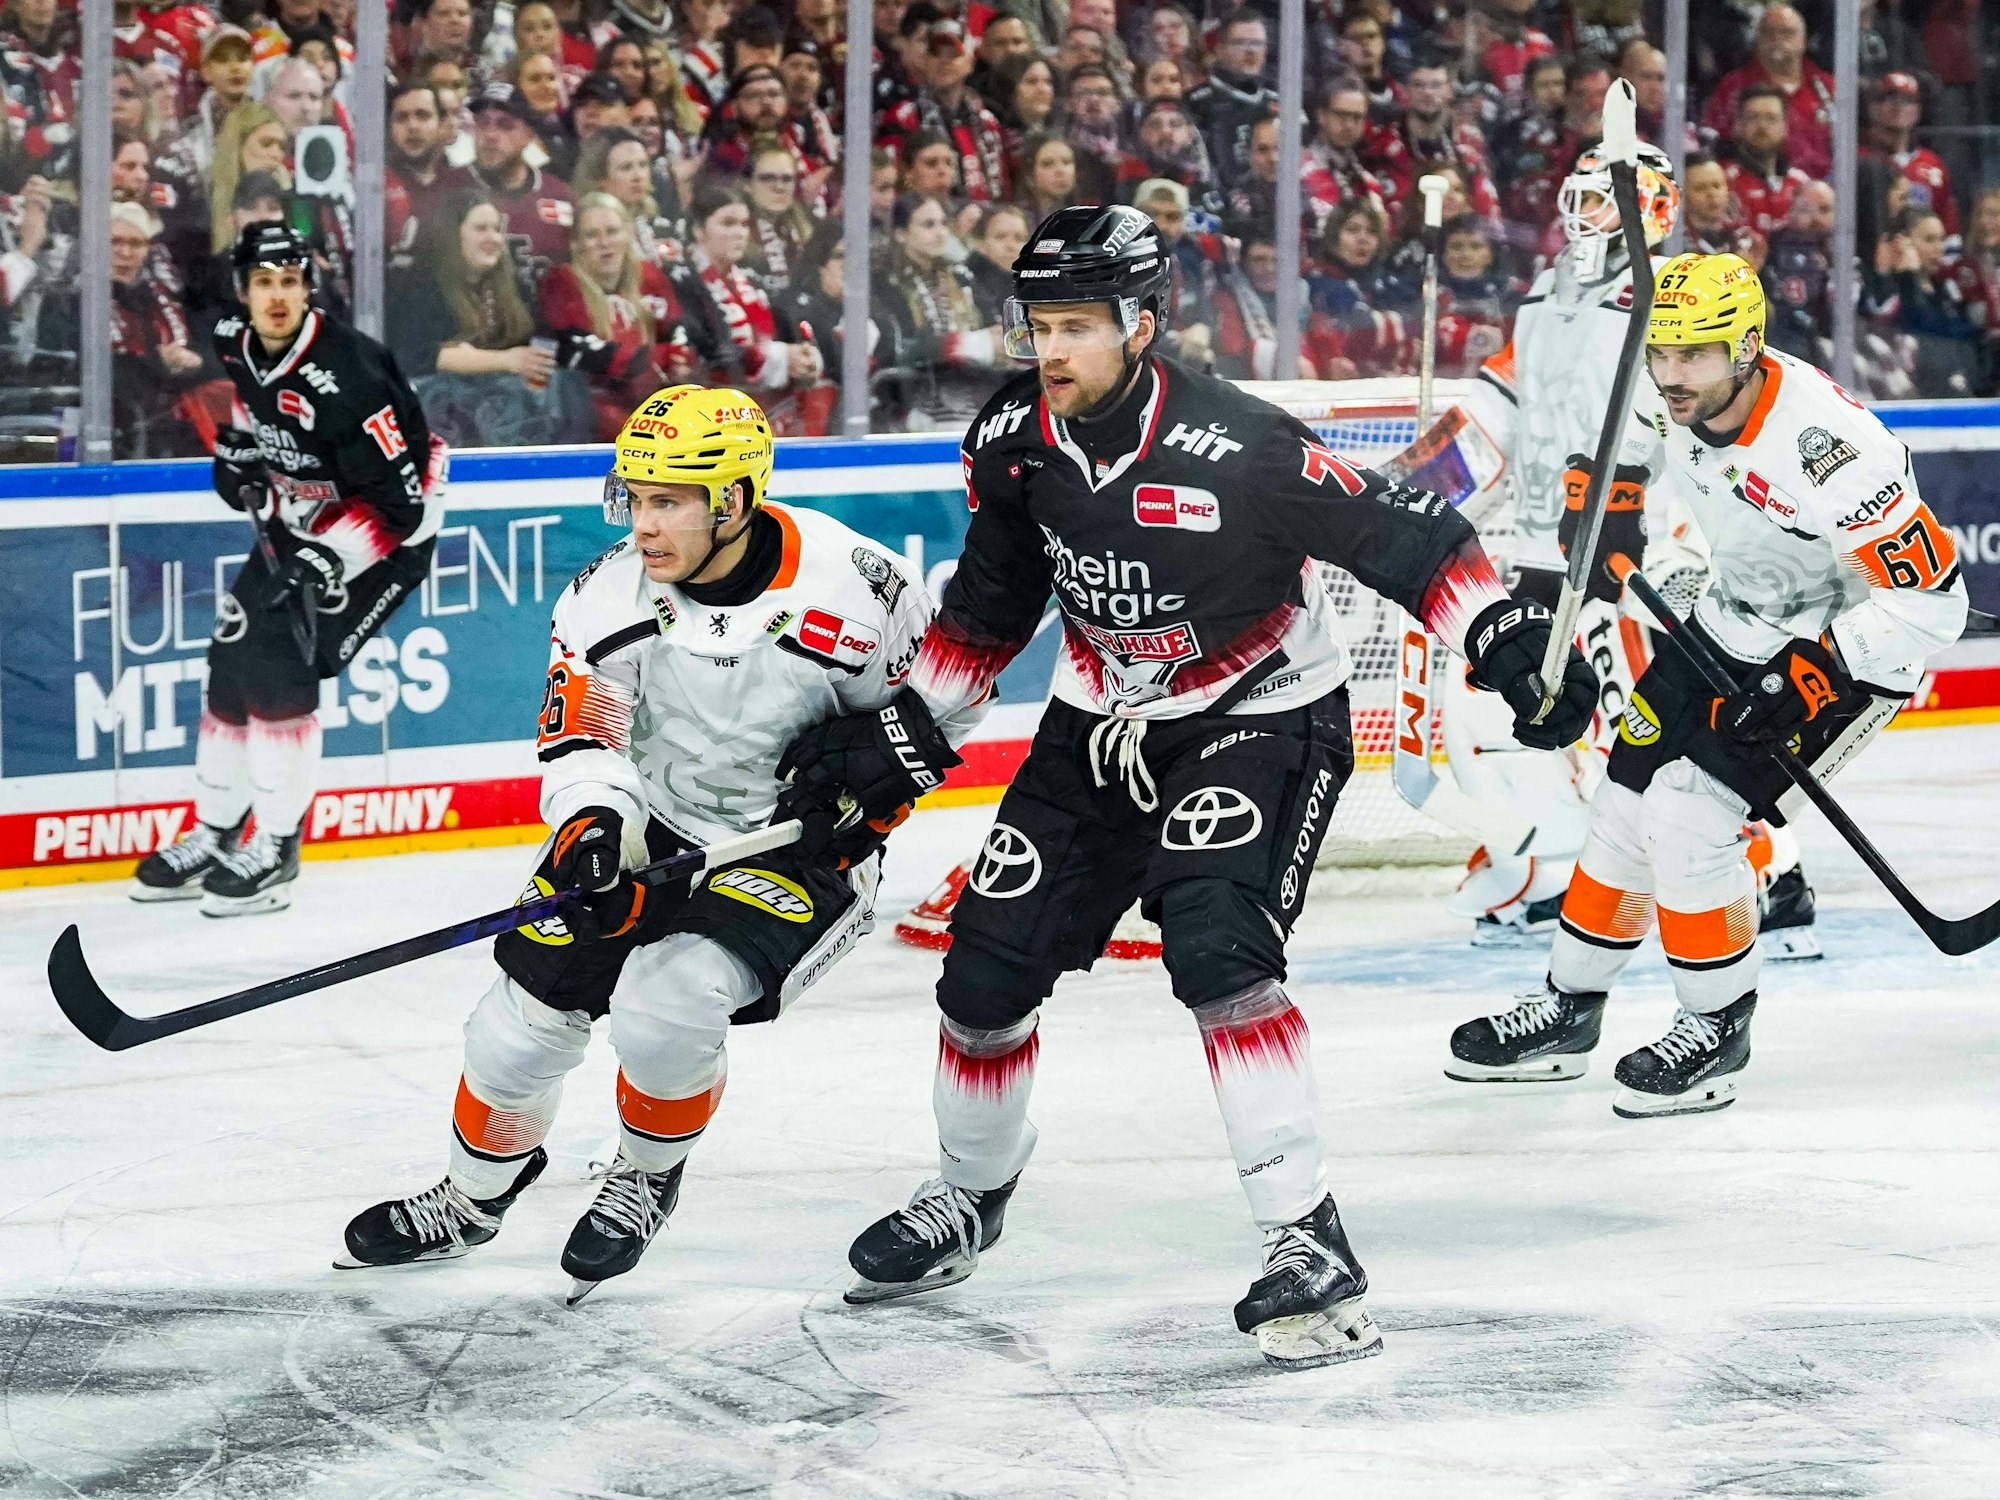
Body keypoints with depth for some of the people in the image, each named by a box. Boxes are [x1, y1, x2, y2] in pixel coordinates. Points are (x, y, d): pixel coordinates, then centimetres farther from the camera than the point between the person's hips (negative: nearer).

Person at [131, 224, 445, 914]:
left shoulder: (343, 376, -31)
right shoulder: (235, 345, -6)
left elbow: (399, 500, -29)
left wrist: (330, 561, -31)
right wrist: (239, 460, 2)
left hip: (383, 528, -8)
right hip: (301, 517, 8)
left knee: (280, 662, -18)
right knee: (234, 651, 5)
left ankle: (274, 850, -8)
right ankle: (214, 834, 19)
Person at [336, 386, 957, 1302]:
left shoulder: (852, 589, -21)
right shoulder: (611, 595, -11)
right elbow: (581, 736, -9)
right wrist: (591, 825, -28)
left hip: (798, 854, -4)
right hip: (650, 830, 4)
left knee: (665, 1003, -26)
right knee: (529, 1005, -4)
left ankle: (648, 1177, 6)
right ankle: (470, 1200, 24)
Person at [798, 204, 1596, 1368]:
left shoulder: (1234, 448, -28)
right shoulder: (1016, 441, -9)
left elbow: (1400, 538, -22)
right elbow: (990, 604, 8)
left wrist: (1506, 637, -32)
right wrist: (903, 734, 8)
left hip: (1265, 714, -6)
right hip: (1105, 722, 6)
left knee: (1216, 943, -28)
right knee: (989, 959, 4)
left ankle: (1311, 1244, -24)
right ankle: (970, 1193, 33)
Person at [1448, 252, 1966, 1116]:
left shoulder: (1823, 446, -35)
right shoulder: (1672, 399, -13)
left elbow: (1931, 598, -32)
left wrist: (1808, 680, -32)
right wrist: (1608, 524, 6)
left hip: (1842, 651, -8)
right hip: (1731, 626, 8)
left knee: (1688, 816, -17)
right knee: (1627, 801, 9)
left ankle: (1718, 1028, 3)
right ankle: (1569, 1011, 27)